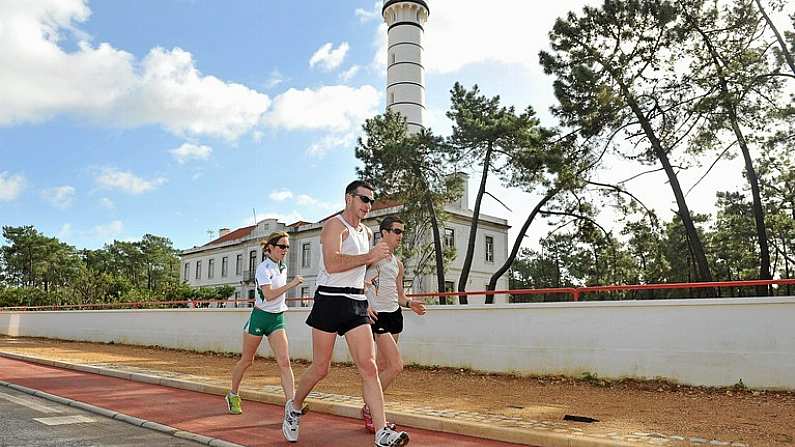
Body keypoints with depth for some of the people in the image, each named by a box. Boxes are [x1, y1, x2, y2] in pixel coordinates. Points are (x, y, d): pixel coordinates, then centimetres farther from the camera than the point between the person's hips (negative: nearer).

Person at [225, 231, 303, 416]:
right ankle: (232, 395, 32)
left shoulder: (283, 267, 9)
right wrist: (291, 284, -26)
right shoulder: (264, 267, -14)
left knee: (284, 361, -10)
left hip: (277, 318, 5)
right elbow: (269, 295, -25)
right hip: (260, 316, -5)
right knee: (246, 360, 10)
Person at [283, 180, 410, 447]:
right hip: (331, 301, -6)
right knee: (320, 368, 5)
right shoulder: (335, 225, -6)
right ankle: (294, 408, 32)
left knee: (368, 367, -5)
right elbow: (331, 264, -22)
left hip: (357, 304, 6)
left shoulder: (367, 233, 19)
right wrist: (370, 256, -19)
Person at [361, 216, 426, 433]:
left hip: (395, 315, 8)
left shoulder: (398, 264, 16)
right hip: (377, 315, -8)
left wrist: (410, 303, 1)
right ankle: (369, 409, 2)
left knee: (382, 366, 12)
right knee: (396, 366, -14)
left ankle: (373, 412, 22)